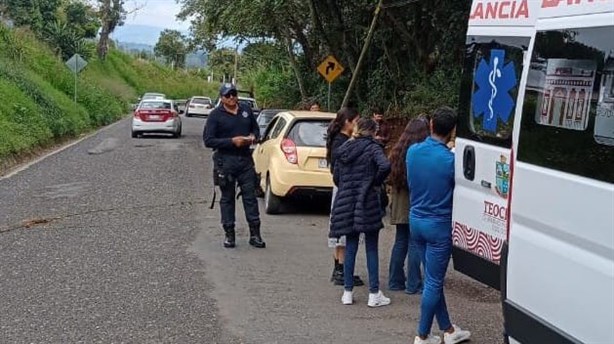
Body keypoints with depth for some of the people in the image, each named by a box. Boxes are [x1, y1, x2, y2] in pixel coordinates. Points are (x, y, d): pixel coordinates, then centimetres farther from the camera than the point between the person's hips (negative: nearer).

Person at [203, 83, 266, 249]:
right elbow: (208, 140, -10)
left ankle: (255, 234, 6)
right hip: (225, 161, -3)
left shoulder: (246, 110, 9)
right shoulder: (216, 115, -5)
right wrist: (232, 141, -17)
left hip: (245, 159, 3)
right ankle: (229, 234, 13)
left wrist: (253, 137, -2)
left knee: (250, 196, 2)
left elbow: (256, 129, 22)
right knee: (227, 198, 5)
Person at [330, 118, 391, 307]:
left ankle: (348, 292, 14)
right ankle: (374, 294, 5)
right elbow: (385, 166, -25)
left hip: (346, 203, 5)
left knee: (350, 248, 12)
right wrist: (376, 183, -10)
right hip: (367, 203, -5)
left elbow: (336, 177, 11)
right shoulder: (372, 147, -8)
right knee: (371, 249, 3)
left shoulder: (344, 149, 9)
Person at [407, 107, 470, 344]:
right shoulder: (450, 160, -19)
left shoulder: (412, 151, -2)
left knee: (434, 279, 16)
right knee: (434, 282, 5)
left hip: (416, 220, 6)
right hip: (439, 224, -6)